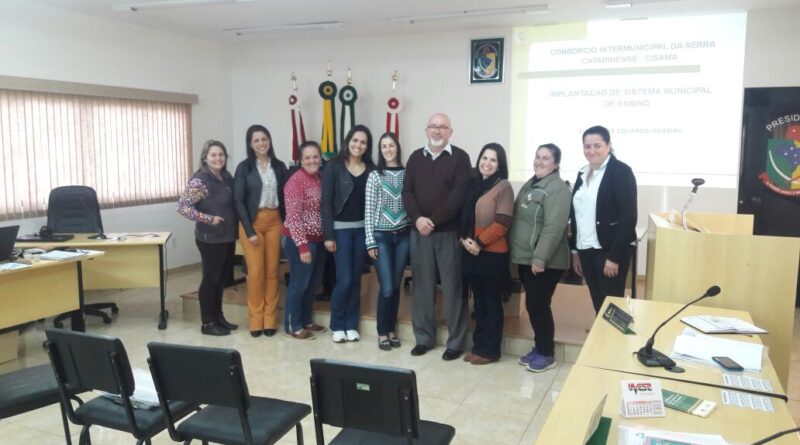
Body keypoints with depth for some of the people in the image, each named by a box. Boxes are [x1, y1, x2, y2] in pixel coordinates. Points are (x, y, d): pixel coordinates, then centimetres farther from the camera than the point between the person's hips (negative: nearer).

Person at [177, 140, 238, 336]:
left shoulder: (227, 177, 7)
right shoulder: (199, 180, -14)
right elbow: (183, 207, -17)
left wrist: (236, 229, 7)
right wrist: (209, 219, -19)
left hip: (228, 237, 7)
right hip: (210, 239, -7)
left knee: (222, 278, 15)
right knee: (211, 278, 2)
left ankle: (218, 316, 28)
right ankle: (207, 323, 13)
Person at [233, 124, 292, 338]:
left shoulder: (279, 166, 7)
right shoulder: (244, 167, -2)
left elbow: (285, 197, 8)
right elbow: (239, 201, -5)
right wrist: (249, 230, -11)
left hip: (274, 221, 3)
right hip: (252, 222, -2)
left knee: (272, 271, 4)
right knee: (255, 272, -3)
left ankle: (270, 320, 12)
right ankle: (256, 320, 9)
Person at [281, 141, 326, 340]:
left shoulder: (320, 178, 7)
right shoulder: (296, 181, -16)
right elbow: (293, 216, -20)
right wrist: (303, 245, -22)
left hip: (317, 239, 8)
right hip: (300, 240, -8)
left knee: (313, 282, 16)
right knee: (299, 283, 0)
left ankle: (306, 321, 30)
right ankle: (292, 326, 14)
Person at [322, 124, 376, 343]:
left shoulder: (371, 169, 5)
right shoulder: (334, 167, -3)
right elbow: (326, 202, -6)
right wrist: (328, 235, -11)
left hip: (362, 229, 3)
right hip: (340, 229, -3)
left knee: (356, 280, 9)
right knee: (344, 280, -5)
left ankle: (351, 325, 21)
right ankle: (337, 326, 14)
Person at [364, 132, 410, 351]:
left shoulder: (407, 174, 5)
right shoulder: (375, 176, -1)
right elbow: (369, 210, -3)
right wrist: (370, 241, -7)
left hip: (403, 236, 2)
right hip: (382, 236, -2)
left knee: (396, 286, 8)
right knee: (387, 288, -5)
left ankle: (392, 330, 22)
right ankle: (383, 333, 12)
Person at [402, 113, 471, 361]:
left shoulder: (460, 157, 0)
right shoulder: (416, 157, 12)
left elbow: (458, 195, -10)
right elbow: (407, 192, 4)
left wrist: (433, 221, -16)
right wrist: (417, 218, -13)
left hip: (449, 233, -3)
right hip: (419, 232, 4)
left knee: (452, 287, 1)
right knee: (422, 287, 9)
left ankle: (455, 342, 11)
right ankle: (424, 338, 21)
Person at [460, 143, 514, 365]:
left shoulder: (503, 187, -8)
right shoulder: (473, 184, 12)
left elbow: (502, 224, -14)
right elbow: (464, 216, 14)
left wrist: (479, 243, -13)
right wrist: (464, 239, -2)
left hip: (492, 253, -6)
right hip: (471, 252, 6)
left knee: (492, 303, 4)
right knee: (478, 301, 13)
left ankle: (489, 350, 13)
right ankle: (478, 346, 22)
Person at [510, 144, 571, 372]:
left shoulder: (557, 188, -15)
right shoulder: (530, 184, 14)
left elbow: (554, 227, -23)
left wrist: (540, 258, -25)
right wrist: (517, 253, 16)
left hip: (545, 262, -8)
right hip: (525, 258, 8)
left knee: (538, 305, -1)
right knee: (532, 305, 14)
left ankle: (547, 354, 14)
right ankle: (539, 347, 28)